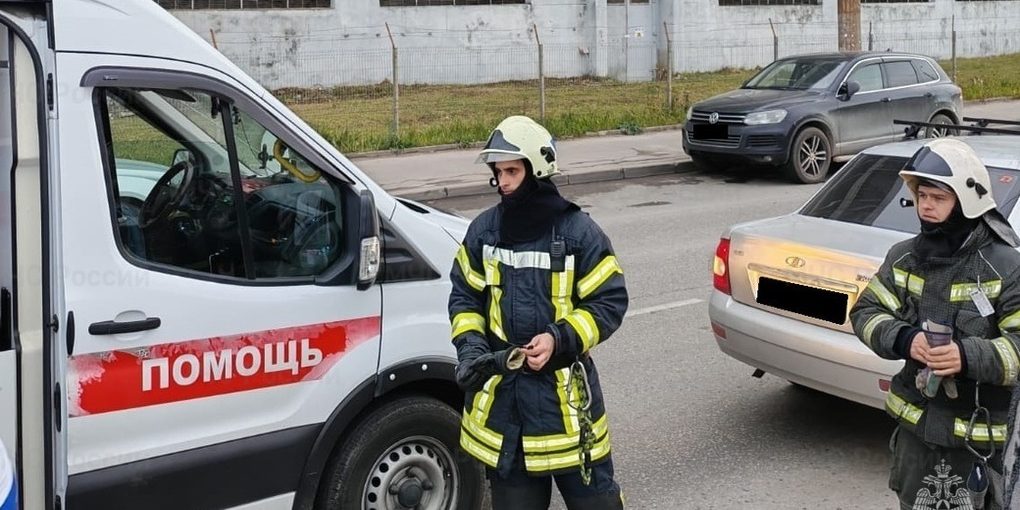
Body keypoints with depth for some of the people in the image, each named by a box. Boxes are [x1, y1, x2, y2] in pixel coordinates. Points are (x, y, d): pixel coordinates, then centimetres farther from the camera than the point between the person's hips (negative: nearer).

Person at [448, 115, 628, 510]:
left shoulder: (577, 231, -9)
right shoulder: (484, 229, 3)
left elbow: (609, 302, -6)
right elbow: (464, 296, 12)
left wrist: (559, 340, -19)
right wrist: (470, 344, -5)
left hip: (564, 388, -3)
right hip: (500, 387, 4)